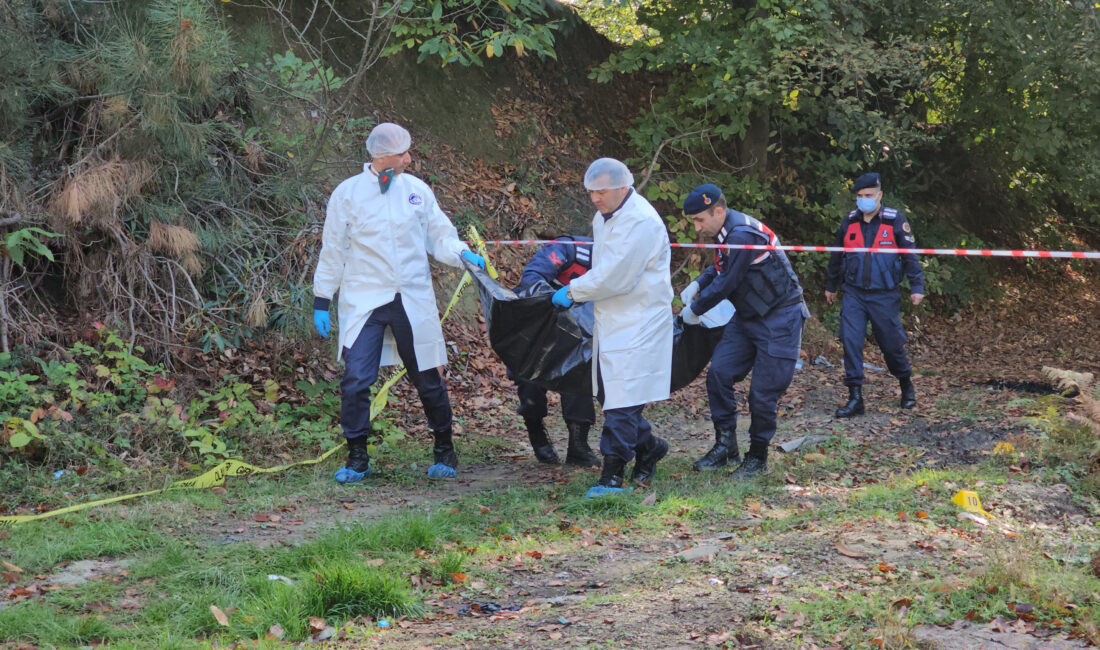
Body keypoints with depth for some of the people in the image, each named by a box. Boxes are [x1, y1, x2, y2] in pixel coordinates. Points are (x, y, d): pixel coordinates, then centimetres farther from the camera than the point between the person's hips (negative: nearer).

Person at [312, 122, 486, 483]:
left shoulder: (416, 189, 5)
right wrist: (321, 301, 4)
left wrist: (462, 254, -10)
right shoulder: (348, 193, -1)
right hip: (363, 301, -2)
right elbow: (333, 250, 5)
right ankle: (357, 458, 5)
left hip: (412, 300, 2)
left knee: (427, 379, 7)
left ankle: (444, 450, 24)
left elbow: (438, 235, 11)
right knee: (356, 380, -9)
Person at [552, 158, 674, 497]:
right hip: (610, 319, 9)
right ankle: (649, 447, 31)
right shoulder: (603, 217, 11)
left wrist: (571, 292, -12)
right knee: (609, 394, 13)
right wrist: (578, 292, 10)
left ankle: (613, 475, -9)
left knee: (622, 400, -11)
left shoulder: (642, 221, -19)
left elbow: (615, 278, -22)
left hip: (637, 323, -9)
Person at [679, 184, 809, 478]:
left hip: (779, 319, -9)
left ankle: (757, 457, 9)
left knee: (763, 392, -6)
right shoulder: (725, 232, 5)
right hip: (747, 316, 9)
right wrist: (696, 285, 7)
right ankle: (726, 445, 7)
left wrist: (694, 310, -7)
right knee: (719, 372, -2)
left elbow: (726, 283, -21)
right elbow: (719, 267, 24)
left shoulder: (743, 235, -25)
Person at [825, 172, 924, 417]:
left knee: (892, 344, 5)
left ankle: (906, 386, 32)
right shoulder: (849, 222, 5)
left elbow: (910, 255, -2)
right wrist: (831, 286, 25)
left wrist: (916, 287, -7)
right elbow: (837, 256, 17)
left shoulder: (895, 220, -5)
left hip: (885, 295, -2)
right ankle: (855, 398, -4)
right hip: (853, 294, 3)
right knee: (850, 342, -9)